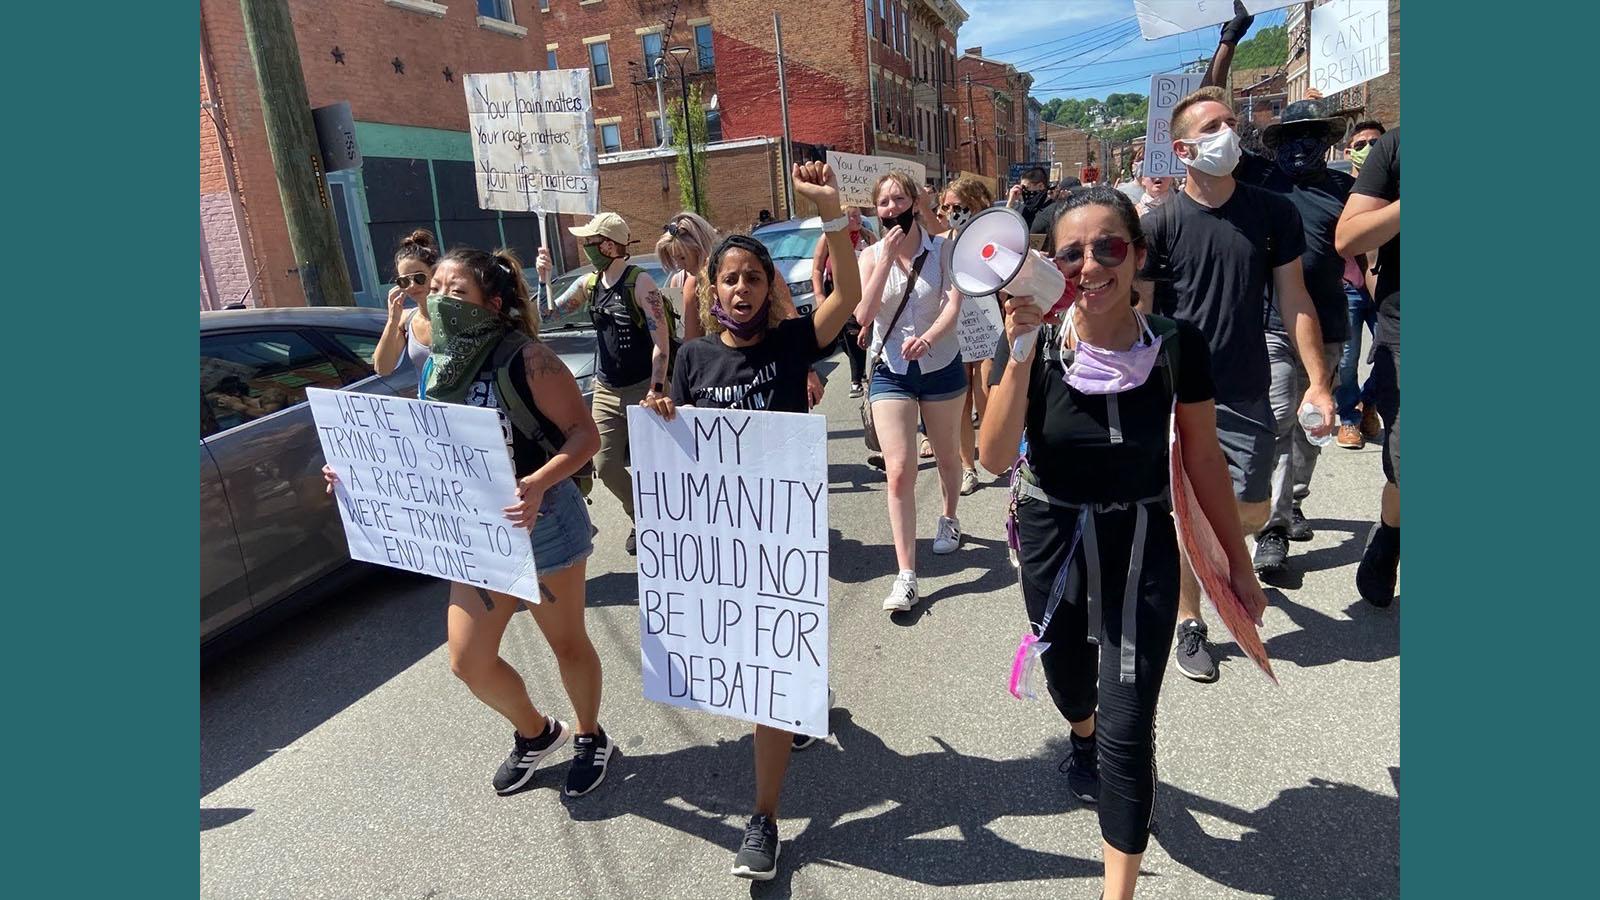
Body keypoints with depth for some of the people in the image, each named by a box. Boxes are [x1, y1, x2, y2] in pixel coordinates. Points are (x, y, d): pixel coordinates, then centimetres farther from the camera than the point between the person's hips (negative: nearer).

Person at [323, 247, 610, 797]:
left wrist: (537, 485, -35)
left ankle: (590, 738, 38)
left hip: (542, 526, -7)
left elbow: (585, 434, -19)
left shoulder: (525, 358, -17)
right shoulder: (442, 365, 4)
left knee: (567, 644, 11)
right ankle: (536, 733, 39)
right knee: (468, 660, 11)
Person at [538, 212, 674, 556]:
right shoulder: (588, 284, 5)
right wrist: (543, 278, -4)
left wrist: (656, 390, -20)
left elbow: (661, 342, -16)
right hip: (606, 390, 6)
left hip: (642, 388, -6)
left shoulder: (640, 283, -14)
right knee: (605, 465, 7)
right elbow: (549, 312, 13)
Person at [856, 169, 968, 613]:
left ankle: (949, 519, 50)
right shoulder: (871, 255, -1)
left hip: (940, 367, 0)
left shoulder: (941, 249, -4)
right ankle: (906, 576, -7)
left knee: (947, 455, 20)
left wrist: (928, 337, -36)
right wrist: (886, 259, -19)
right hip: (890, 371, 0)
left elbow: (954, 303, -17)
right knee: (898, 472, -10)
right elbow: (863, 315, -15)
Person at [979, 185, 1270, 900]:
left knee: (1127, 731, -3)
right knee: (1070, 685, 24)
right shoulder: (1038, 344, -13)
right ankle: (1084, 737, 64)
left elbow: (1204, 461, -2)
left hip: (1141, 548, -1)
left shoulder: (1176, 346, -13)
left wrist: (1238, 562, 4)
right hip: (1052, 542, 2)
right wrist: (1021, 354, -34)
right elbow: (995, 453, -24)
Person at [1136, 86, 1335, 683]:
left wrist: (1318, 380, -2)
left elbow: (1294, 301, 5)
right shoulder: (1160, 224, -6)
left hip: (1248, 396, 3)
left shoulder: (1273, 213, 2)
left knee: (1252, 514, 8)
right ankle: (1190, 624, 23)